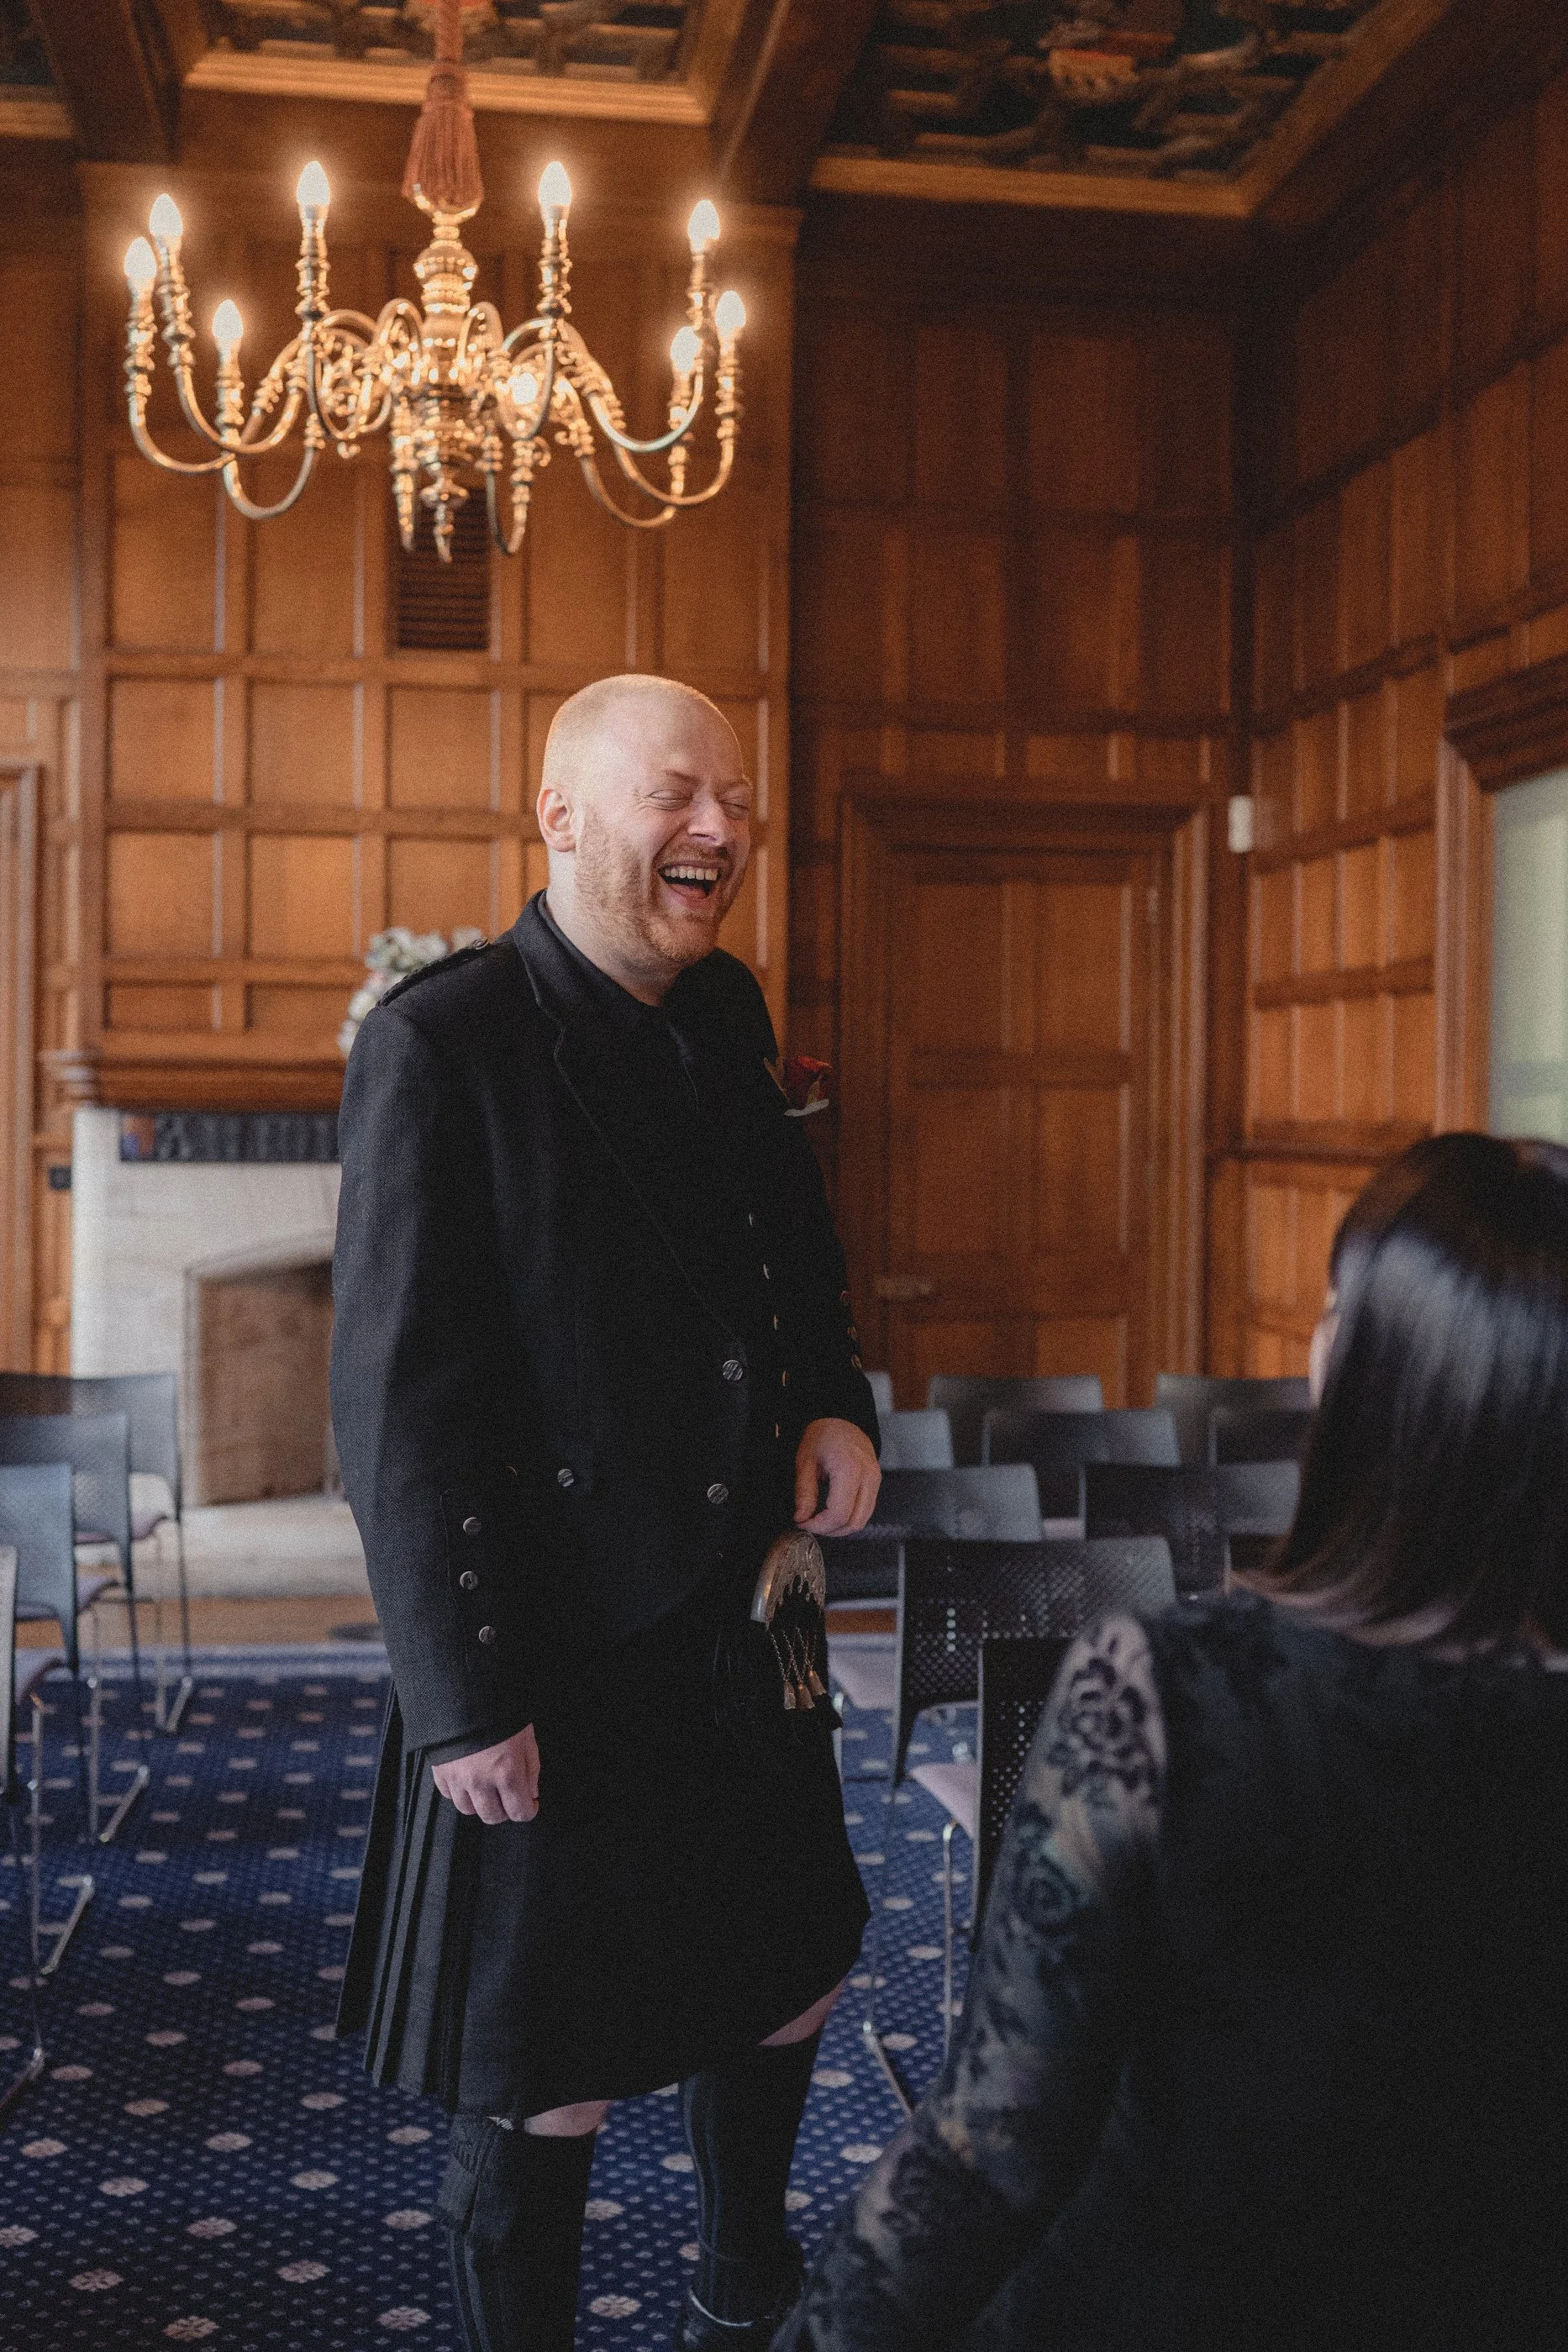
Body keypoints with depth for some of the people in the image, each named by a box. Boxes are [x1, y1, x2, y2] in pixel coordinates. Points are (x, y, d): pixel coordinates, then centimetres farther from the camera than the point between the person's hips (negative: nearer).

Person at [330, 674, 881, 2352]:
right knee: (538, 2086, 8)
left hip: (741, 1623, 8)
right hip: (553, 1659, -7)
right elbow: (397, 1403, -18)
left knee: (782, 1980, 23)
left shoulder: (730, 1023, 5)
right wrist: (459, 1696, -18)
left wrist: (835, 1401, -1)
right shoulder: (437, 1045, -17)